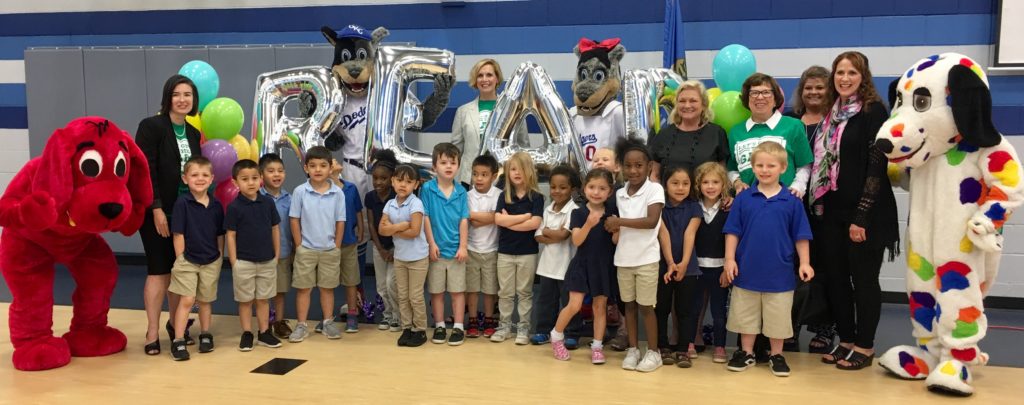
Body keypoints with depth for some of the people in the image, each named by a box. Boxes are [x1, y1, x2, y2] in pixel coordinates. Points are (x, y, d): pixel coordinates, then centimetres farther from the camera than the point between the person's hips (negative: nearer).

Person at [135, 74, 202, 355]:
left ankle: (175, 323, 24)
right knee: (159, 271, -3)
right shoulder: (151, 126, -8)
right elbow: (145, 171, -14)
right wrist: (156, 209, -19)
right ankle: (152, 332, 7)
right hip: (157, 210, -5)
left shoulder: (193, 133, 11)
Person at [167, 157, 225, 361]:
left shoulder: (216, 205, -1)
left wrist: (219, 258, 5)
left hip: (211, 262, 4)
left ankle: (205, 335, 30)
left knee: (206, 300, 15)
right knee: (187, 300, -6)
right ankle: (178, 341, 1)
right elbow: (178, 234, -11)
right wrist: (180, 260, -11)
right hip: (188, 260, -3)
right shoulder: (182, 203, -12)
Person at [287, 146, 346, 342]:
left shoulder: (338, 193, -6)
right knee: (303, 288, 7)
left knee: (327, 288, 12)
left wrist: (337, 247, -2)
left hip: (330, 250, 1)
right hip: (306, 249, -1)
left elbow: (340, 222, -1)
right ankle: (301, 326, 16)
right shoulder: (300, 192, -8)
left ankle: (328, 323, 23)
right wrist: (299, 246, -4)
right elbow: (294, 220, -3)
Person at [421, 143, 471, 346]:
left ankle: (458, 327, 16)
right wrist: (431, 244, -8)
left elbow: (464, 220, 0)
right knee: (436, 291, 9)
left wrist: (463, 246, -5)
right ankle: (439, 326, 22)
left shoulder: (461, 192, 0)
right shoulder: (427, 189, -6)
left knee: (457, 290, 7)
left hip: (455, 249, 1)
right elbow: (425, 218, -5)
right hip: (436, 248, -1)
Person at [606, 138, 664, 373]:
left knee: (645, 307, 3)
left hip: (646, 259, -5)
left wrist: (620, 221, -20)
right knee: (629, 305, 12)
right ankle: (632, 350, 23)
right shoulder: (620, 194, 6)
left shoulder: (654, 189, -10)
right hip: (623, 258, 5)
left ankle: (653, 352, 17)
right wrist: (614, 227, -7)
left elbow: (651, 221, -22)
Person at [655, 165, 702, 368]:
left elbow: (689, 235, -10)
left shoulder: (694, 207, 1)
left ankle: (683, 350, 12)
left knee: (685, 310, 4)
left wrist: (683, 263, -21)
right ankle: (663, 347, 19)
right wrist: (670, 263, -20)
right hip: (662, 266, 0)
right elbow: (663, 234, -11)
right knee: (662, 309, 8)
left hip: (688, 267, 1)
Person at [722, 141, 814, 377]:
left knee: (778, 317, 11)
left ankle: (776, 355, 28)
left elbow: (800, 236, 2)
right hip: (747, 270, 1)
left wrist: (804, 263, -3)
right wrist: (729, 259, -5)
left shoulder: (792, 202, -3)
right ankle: (746, 353, 29)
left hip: (779, 272, -1)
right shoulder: (743, 198, -2)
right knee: (745, 315, 13)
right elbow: (733, 232, 1)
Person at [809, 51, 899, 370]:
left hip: (864, 213, -6)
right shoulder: (831, 113, 12)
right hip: (831, 211, 6)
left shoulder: (873, 112, -7)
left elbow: (877, 167, -13)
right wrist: (817, 205, 8)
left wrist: (862, 217, -17)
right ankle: (845, 340, 24)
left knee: (864, 279, 3)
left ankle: (864, 347, 15)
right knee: (834, 277, 10)